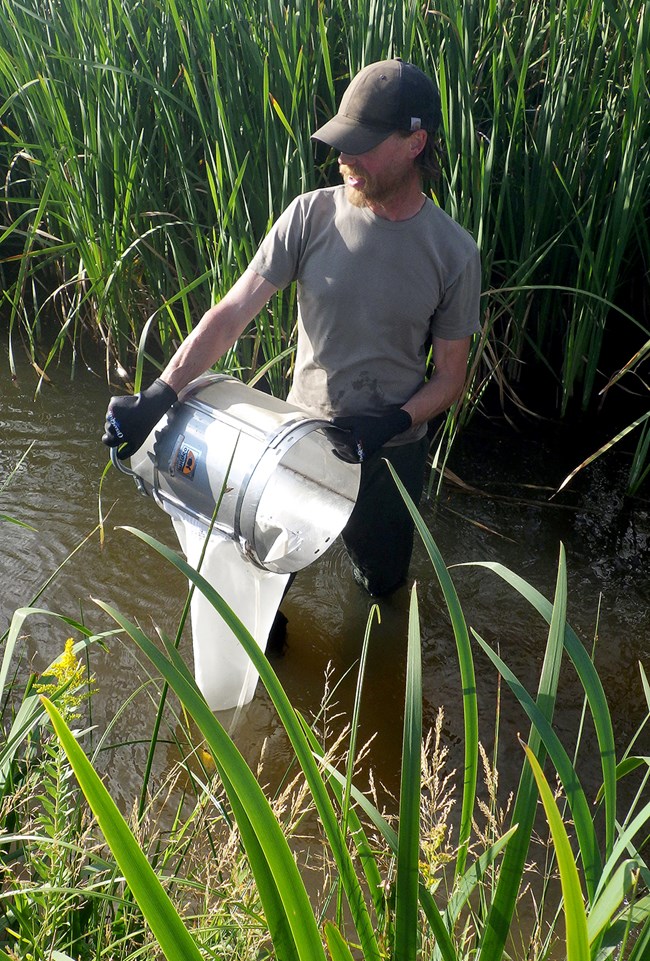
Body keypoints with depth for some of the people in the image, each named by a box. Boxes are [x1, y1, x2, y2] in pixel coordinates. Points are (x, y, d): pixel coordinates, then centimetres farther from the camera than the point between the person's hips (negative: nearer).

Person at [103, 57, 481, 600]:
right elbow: (232, 315, -15)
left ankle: (362, 543, 55)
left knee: (383, 584, 20)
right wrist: (157, 397, -23)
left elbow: (449, 377, -6)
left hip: (391, 454, 0)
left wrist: (392, 424, -24)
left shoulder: (453, 253, -13)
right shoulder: (311, 216, -13)